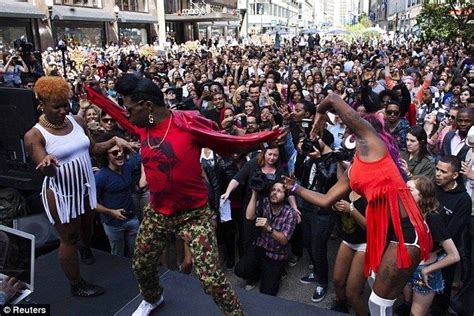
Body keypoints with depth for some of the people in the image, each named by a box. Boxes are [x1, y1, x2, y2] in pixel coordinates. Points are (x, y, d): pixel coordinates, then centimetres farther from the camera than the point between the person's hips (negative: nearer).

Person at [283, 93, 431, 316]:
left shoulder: (369, 138, -4)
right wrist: (295, 188, 28)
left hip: (405, 232, -9)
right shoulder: (351, 173, 17)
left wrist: (320, 113, 12)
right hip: (385, 233, 9)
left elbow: (334, 99, -7)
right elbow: (325, 200, 21)